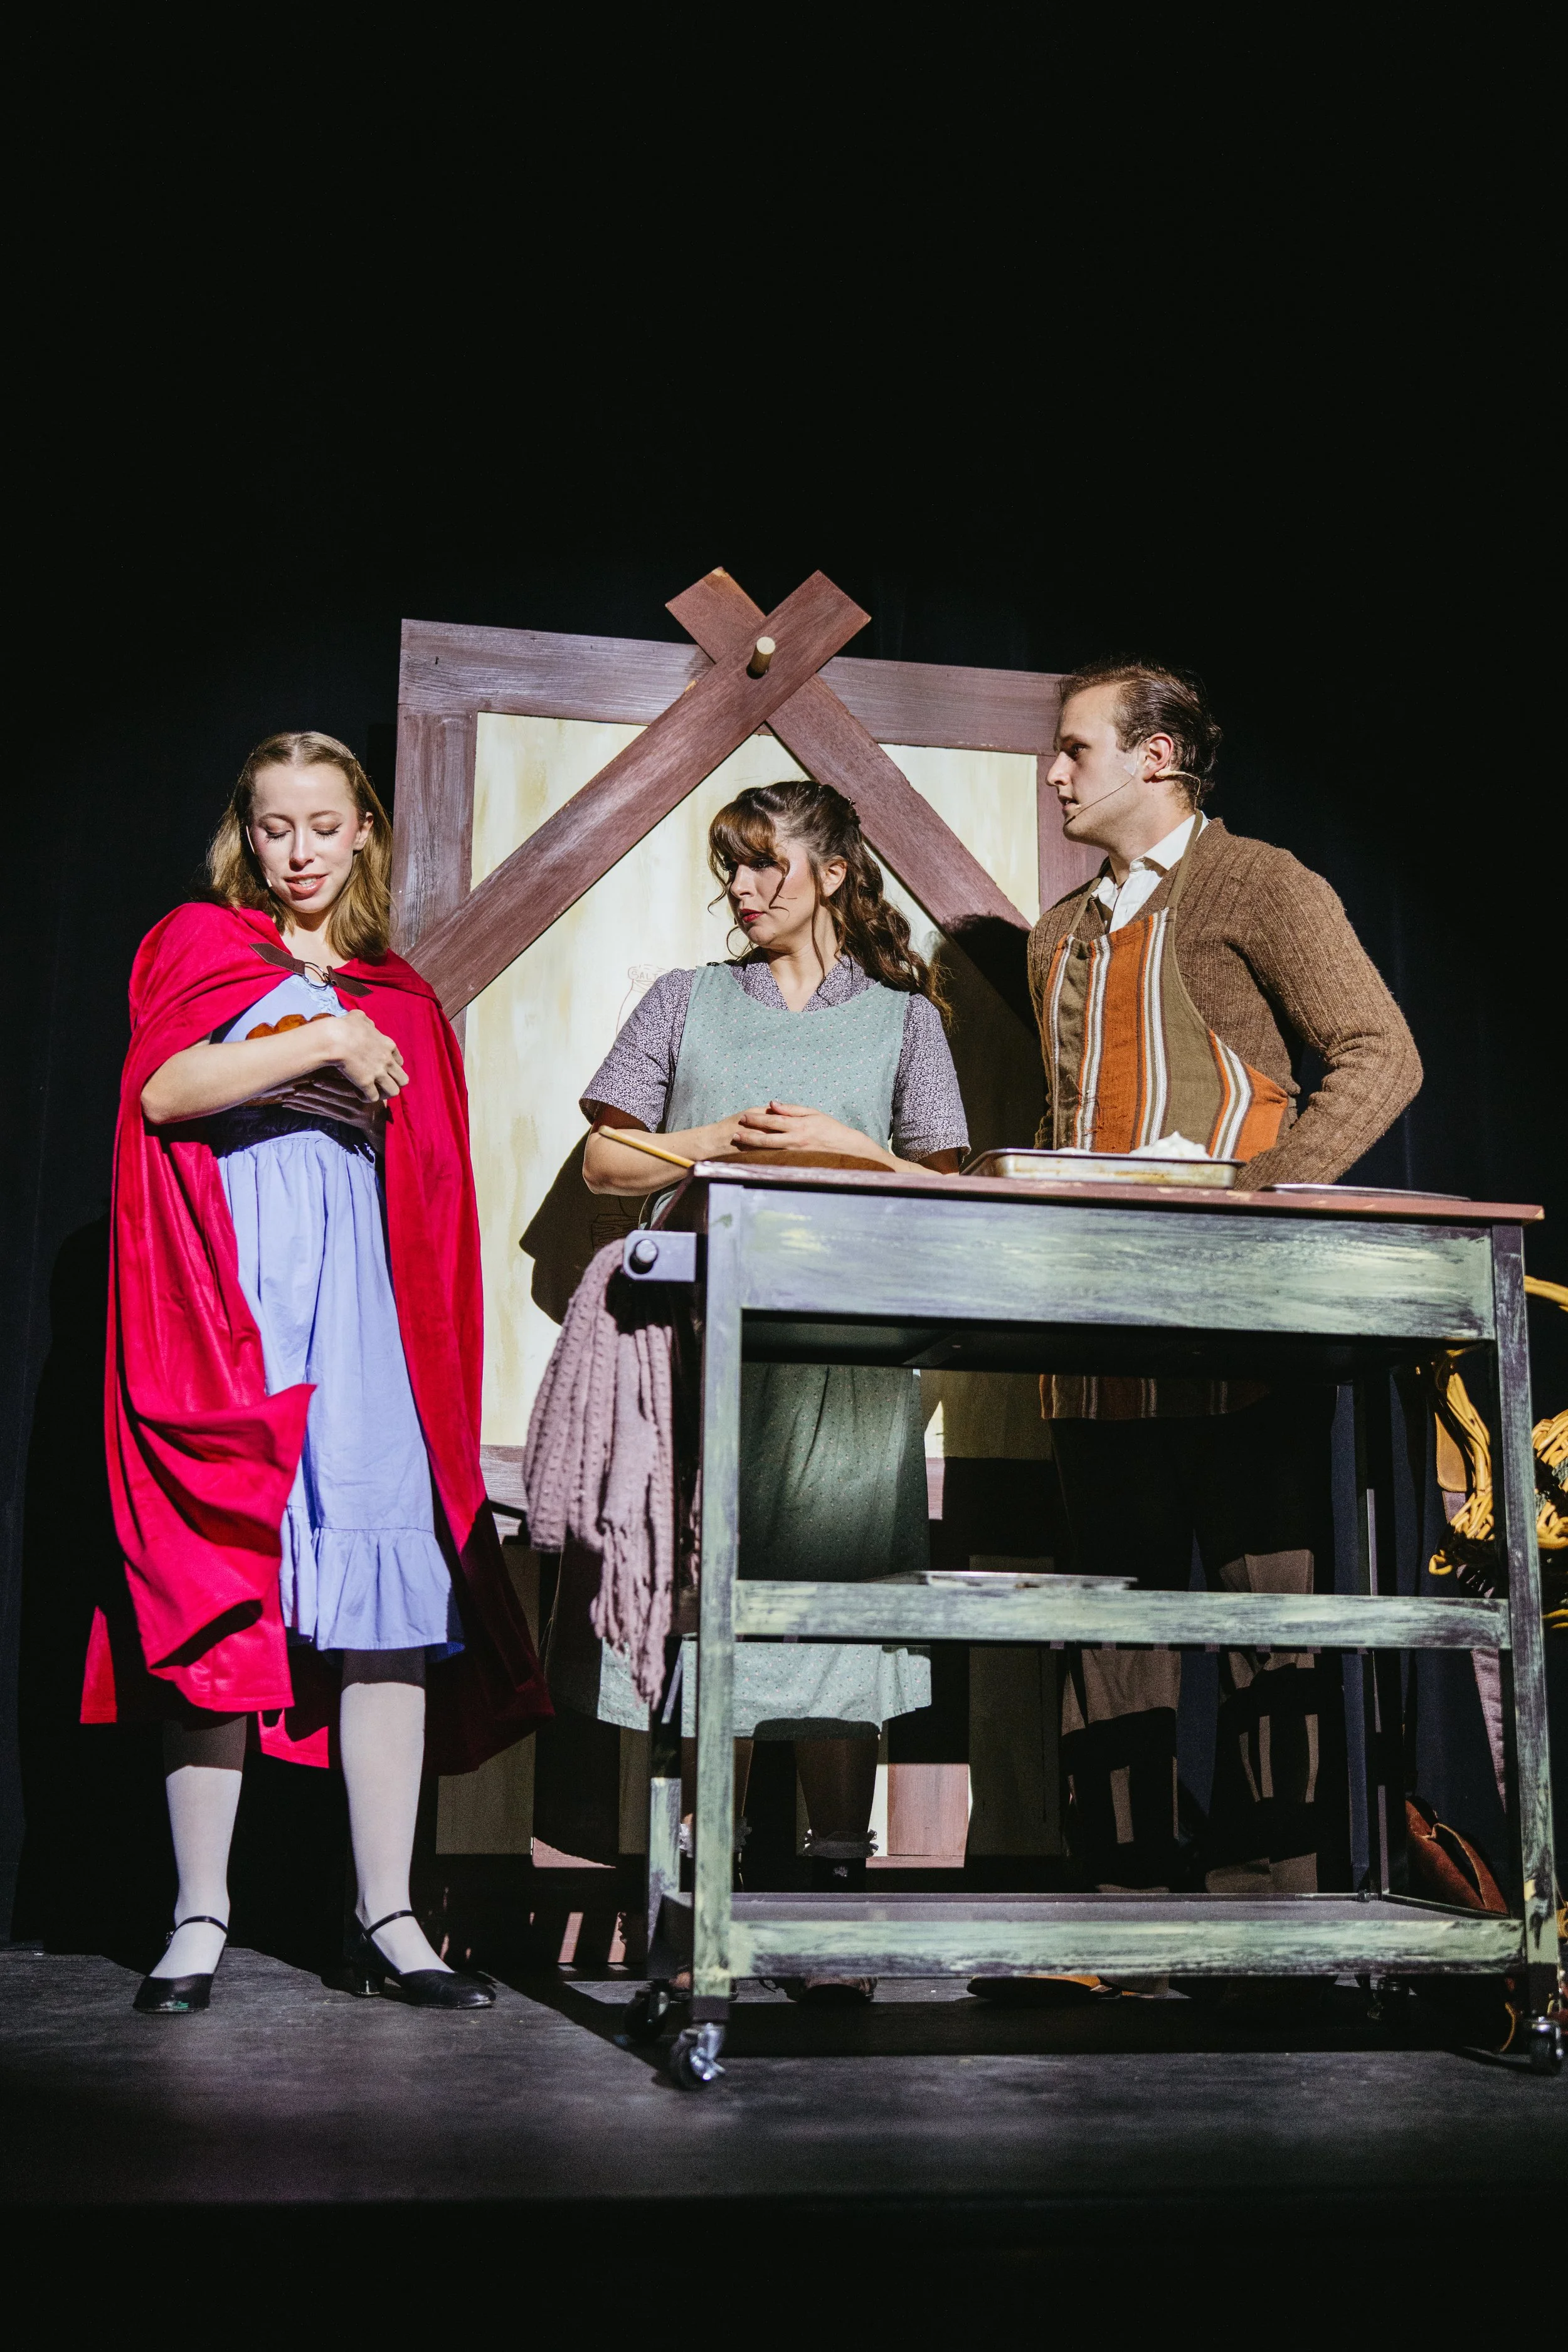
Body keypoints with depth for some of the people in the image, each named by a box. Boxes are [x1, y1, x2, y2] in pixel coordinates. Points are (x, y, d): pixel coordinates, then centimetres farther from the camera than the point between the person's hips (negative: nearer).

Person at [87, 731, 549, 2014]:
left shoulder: (404, 1005, 20)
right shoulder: (196, 947, 11)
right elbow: (163, 1089, -8)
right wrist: (324, 1041, -11)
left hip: (367, 1319, 3)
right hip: (224, 1317, -2)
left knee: (391, 1603, -4)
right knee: (217, 1608, -5)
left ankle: (386, 1917, 1)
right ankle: (201, 1916, 4)